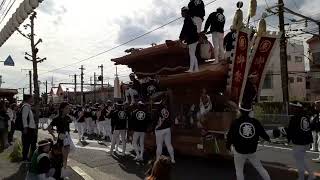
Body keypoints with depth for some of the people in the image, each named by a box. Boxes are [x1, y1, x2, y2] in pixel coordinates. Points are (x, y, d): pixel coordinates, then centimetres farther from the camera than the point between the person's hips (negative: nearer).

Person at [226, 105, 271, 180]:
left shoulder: (235, 122, -13)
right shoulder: (255, 122, -5)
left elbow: (230, 136, -10)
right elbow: (262, 133, 6)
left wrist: (228, 145, 9)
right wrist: (268, 138, 29)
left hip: (239, 152, -2)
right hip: (252, 152, 2)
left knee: (239, 171, 13)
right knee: (260, 168, 20)